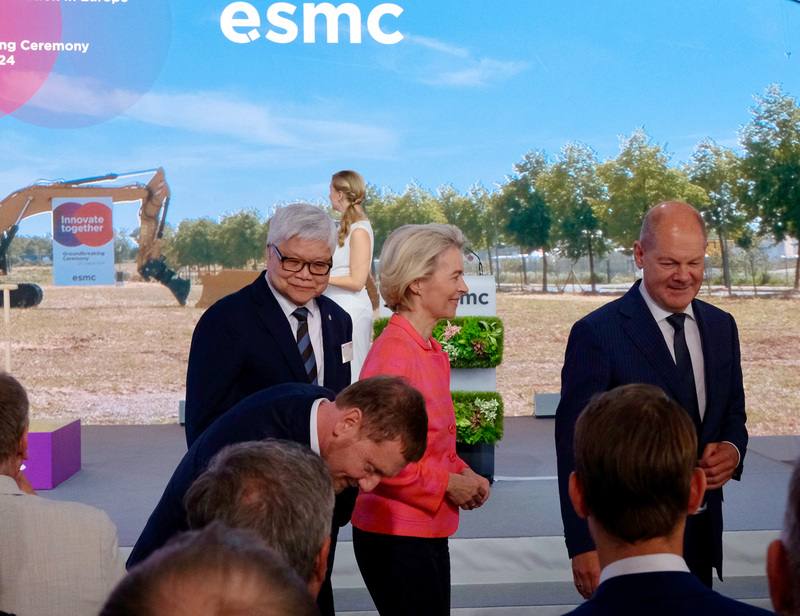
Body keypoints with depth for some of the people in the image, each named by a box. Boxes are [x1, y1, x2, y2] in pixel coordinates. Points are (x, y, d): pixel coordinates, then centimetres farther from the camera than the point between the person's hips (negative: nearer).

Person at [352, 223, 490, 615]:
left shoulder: (433, 352, 9)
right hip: (394, 535, -9)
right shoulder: (391, 353, -18)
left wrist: (462, 473, 4)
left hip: (429, 531, 9)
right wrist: (447, 484, -13)